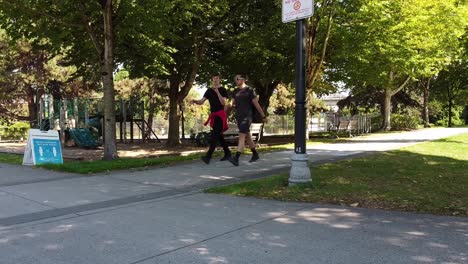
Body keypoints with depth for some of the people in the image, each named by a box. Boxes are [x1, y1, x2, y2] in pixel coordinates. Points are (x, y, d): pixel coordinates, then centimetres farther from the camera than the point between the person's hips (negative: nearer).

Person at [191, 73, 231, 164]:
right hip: (213, 115, 6)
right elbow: (201, 101, 5)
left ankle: (208, 156, -23)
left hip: (220, 114, -6)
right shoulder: (209, 91, 12)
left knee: (215, 135, -15)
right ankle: (227, 153, 25)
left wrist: (217, 92, -20)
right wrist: (195, 101, -16)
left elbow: (223, 103, -12)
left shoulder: (223, 90, -1)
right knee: (219, 135, 12)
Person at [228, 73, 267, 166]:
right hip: (239, 117, 7)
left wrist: (263, 116, -2)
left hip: (247, 116, -7)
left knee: (241, 136, -16)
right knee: (247, 136, 15)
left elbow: (256, 104, -4)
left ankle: (236, 159, -24)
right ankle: (255, 155, 30)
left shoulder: (249, 90, -5)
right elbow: (232, 103, 14)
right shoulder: (235, 91, 12)